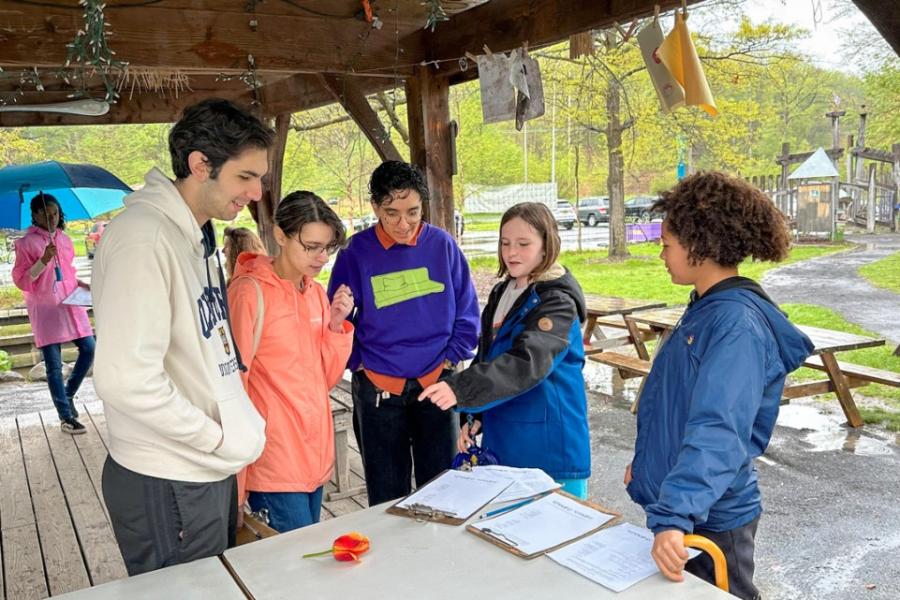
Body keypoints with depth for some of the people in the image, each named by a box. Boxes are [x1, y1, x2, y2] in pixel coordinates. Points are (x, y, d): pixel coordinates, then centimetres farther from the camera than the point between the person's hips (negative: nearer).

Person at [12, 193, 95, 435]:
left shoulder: (65, 239, 12)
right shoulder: (26, 243, -5)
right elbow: (21, 281, -7)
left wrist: (82, 285, 5)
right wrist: (43, 260, -20)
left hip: (70, 303, 5)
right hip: (45, 308, -5)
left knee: (89, 349, 3)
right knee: (54, 364, -1)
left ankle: (68, 394, 25)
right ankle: (66, 417, 5)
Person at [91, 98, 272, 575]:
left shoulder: (198, 234, 8)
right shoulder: (143, 238, -22)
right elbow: (126, 379, -29)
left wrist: (241, 421, 3)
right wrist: (220, 439, -17)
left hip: (210, 469, 9)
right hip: (166, 486, -9)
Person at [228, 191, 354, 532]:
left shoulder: (315, 291, 8)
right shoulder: (251, 292, -13)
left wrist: (336, 326, -6)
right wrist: (236, 484, -9)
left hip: (315, 459, 7)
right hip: (273, 465, -7)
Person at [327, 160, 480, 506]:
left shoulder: (442, 245, -3)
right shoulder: (356, 251, -7)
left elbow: (467, 311, 3)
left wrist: (450, 358, -3)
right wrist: (358, 364, -4)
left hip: (436, 382, 1)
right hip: (377, 388, -1)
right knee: (386, 494, 12)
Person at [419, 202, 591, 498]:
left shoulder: (557, 302, -16)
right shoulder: (501, 293, 9)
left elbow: (526, 363, -31)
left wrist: (460, 388, -42)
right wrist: (474, 416, 7)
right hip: (501, 440, 7)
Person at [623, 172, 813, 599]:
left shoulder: (738, 322, -25)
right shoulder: (705, 308, 5)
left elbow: (718, 429, -37)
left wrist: (673, 517, -45)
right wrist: (648, 459, 19)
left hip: (711, 519, -8)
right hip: (678, 506, 9)